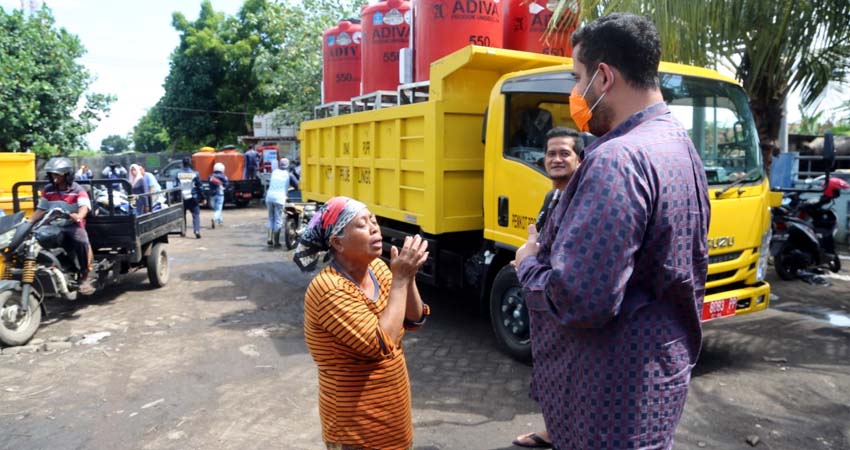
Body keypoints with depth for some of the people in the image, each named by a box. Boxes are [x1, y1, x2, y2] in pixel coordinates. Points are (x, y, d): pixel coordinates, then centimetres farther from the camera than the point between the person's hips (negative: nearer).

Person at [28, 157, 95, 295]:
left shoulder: (78, 191, -2)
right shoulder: (48, 191, 13)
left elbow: (84, 206, -20)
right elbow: (41, 209, 13)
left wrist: (78, 216, -43)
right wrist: (29, 221, -4)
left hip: (73, 225, -4)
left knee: (82, 242, -35)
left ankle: (86, 276, -23)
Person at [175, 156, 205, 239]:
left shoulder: (178, 174, 1)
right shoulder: (195, 174, -5)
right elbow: (200, 187, -3)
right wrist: (202, 198, 5)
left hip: (181, 198, 2)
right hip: (192, 198, -2)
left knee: (182, 215, 17)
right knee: (196, 215, 0)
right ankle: (197, 231, -15)